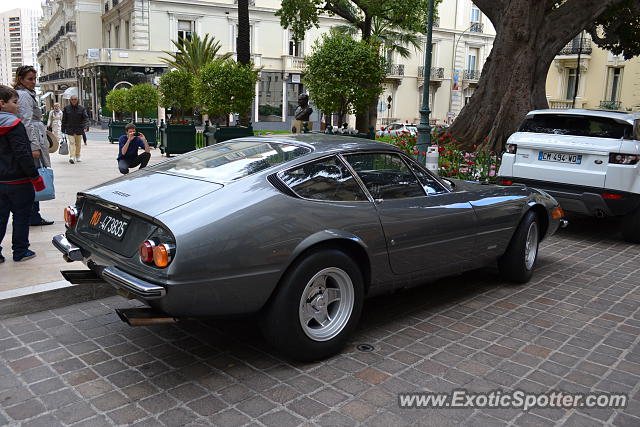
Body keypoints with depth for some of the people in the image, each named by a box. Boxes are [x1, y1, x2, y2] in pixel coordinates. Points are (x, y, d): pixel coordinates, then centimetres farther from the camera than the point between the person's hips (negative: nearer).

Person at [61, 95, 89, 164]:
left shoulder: (81, 108, -2)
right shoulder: (66, 108, 0)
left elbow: (86, 118, -8)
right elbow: (64, 119, 6)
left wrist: (86, 127, -24)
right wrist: (63, 129, 6)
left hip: (79, 129, 1)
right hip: (70, 129, -1)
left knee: (78, 143, 12)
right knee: (71, 142, -13)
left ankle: (77, 157, 27)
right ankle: (72, 157, -22)